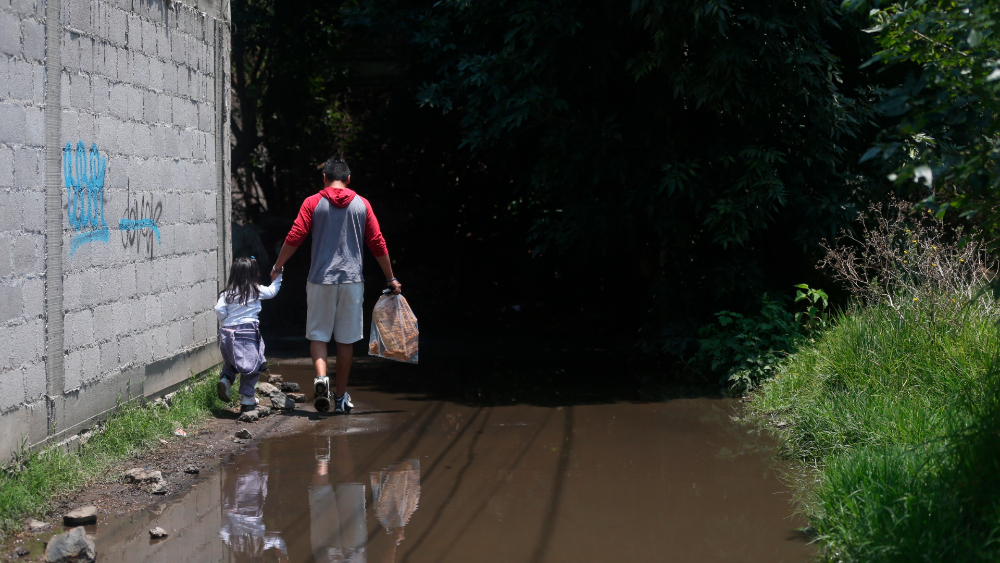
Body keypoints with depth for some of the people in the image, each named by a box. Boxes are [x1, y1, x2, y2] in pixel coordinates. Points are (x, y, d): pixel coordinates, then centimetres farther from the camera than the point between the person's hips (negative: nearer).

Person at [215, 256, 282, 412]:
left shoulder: (227, 293, 5)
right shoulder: (256, 291, 1)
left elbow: (219, 310, -4)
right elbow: (271, 291, 18)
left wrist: (226, 320, 13)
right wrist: (277, 278, 34)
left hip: (228, 332, 4)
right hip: (248, 330, -4)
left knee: (231, 362, 23)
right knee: (251, 365, 3)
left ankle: (225, 379, -3)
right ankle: (247, 399, 4)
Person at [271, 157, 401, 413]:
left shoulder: (313, 203, 0)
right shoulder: (362, 205, 5)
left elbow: (294, 238, -4)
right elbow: (378, 244, 6)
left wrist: (277, 267, 11)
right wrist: (390, 279, 14)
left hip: (320, 279, -1)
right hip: (352, 279, 1)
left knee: (318, 334, 8)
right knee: (346, 340, 9)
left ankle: (321, 376, -18)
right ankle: (341, 397, 14)